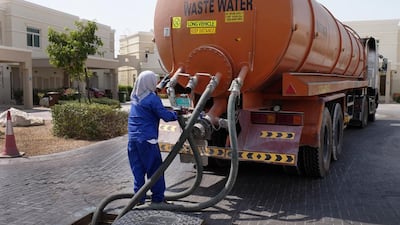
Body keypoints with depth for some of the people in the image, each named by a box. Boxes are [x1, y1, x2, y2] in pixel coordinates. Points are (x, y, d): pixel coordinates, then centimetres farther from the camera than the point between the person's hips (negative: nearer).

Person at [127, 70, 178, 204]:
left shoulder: (134, 97, 11)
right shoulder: (152, 99, -12)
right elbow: (166, 116, -14)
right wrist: (177, 114, 3)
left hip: (132, 139, 7)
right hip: (147, 140, -7)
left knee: (138, 169, 11)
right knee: (155, 169, 4)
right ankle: (158, 198, 10)